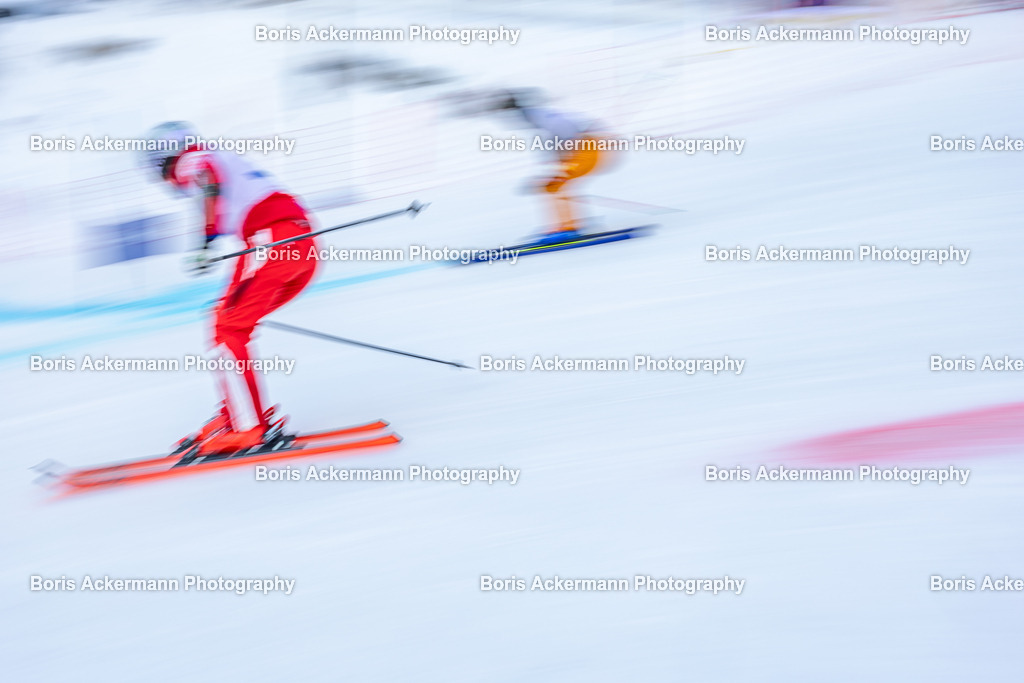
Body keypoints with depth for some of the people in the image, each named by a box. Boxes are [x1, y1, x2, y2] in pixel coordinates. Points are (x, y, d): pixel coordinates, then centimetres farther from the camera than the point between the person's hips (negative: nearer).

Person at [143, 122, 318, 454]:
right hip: (306, 246, 8)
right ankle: (234, 416, 13)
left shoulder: (191, 162, 9)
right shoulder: (228, 159, 34)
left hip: (271, 238, -8)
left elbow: (212, 182, -16)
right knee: (230, 321, 17)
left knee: (229, 329, -4)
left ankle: (250, 428, -13)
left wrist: (208, 239, -25)